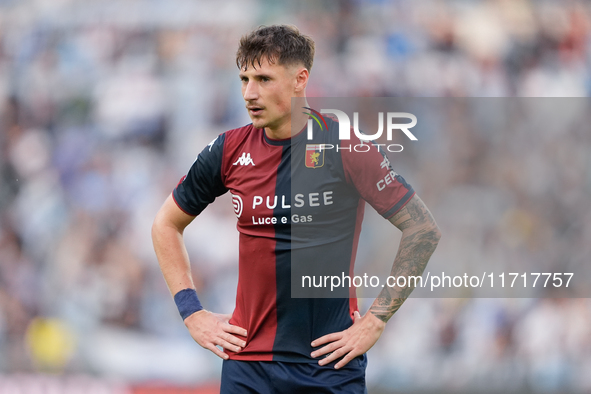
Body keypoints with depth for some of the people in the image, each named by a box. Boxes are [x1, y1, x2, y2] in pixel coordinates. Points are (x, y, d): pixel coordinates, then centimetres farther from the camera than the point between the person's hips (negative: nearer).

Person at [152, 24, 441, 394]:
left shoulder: (344, 148, -7)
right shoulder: (229, 151, 3)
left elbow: (423, 229, -5)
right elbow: (167, 224, 18)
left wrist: (375, 321, -7)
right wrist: (193, 313, 9)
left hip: (330, 363, -3)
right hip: (247, 361, 3)